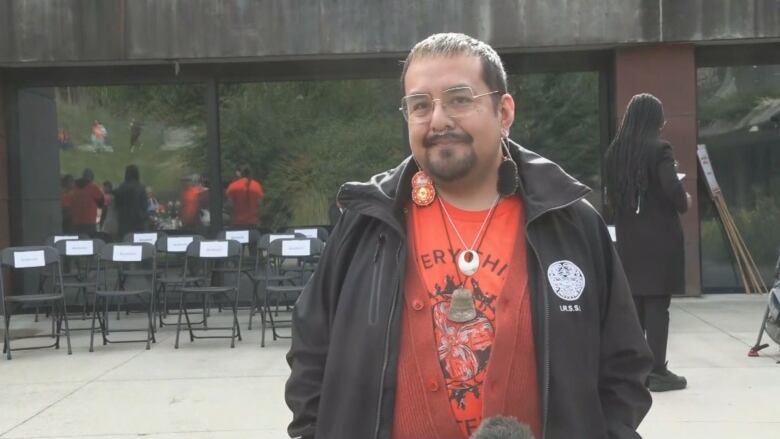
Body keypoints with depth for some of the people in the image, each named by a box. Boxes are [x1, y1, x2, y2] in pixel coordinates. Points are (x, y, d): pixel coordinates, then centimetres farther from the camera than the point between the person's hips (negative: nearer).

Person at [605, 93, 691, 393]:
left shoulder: (614, 151, 7)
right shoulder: (658, 149, -12)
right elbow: (673, 191, -19)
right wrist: (684, 202, 0)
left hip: (628, 237, 6)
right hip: (659, 237, -6)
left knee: (634, 303, 11)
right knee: (657, 304, -2)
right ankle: (657, 371, 1)